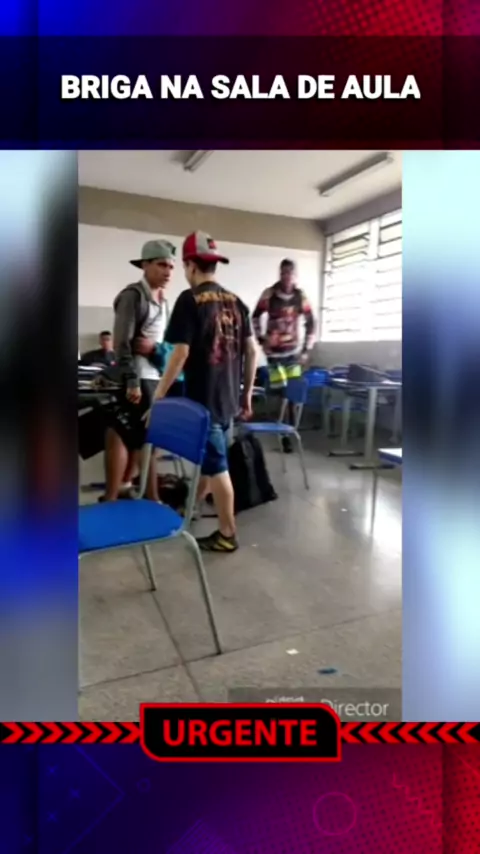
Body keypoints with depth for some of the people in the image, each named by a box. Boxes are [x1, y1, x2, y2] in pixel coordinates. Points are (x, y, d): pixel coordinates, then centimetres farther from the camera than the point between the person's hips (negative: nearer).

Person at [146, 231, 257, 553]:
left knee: (216, 465, 1)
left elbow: (181, 354, -17)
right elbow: (251, 351, 8)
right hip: (229, 398, 7)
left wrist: (158, 396, -9)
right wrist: (247, 394, 16)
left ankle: (227, 534, 12)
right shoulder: (236, 302, 8)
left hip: (203, 398, -7)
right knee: (207, 458, 21)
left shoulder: (190, 300, -11)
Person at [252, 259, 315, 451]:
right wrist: (261, 339, 0)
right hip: (274, 351, -1)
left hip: (294, 351, 2)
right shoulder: (269, 294, -5)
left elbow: (310, 324, 7)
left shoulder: (301, 296, -1)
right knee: (279, 394, -5)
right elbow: (256, 316, 8)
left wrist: (306, 350, 4)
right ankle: (284, 434, 6)